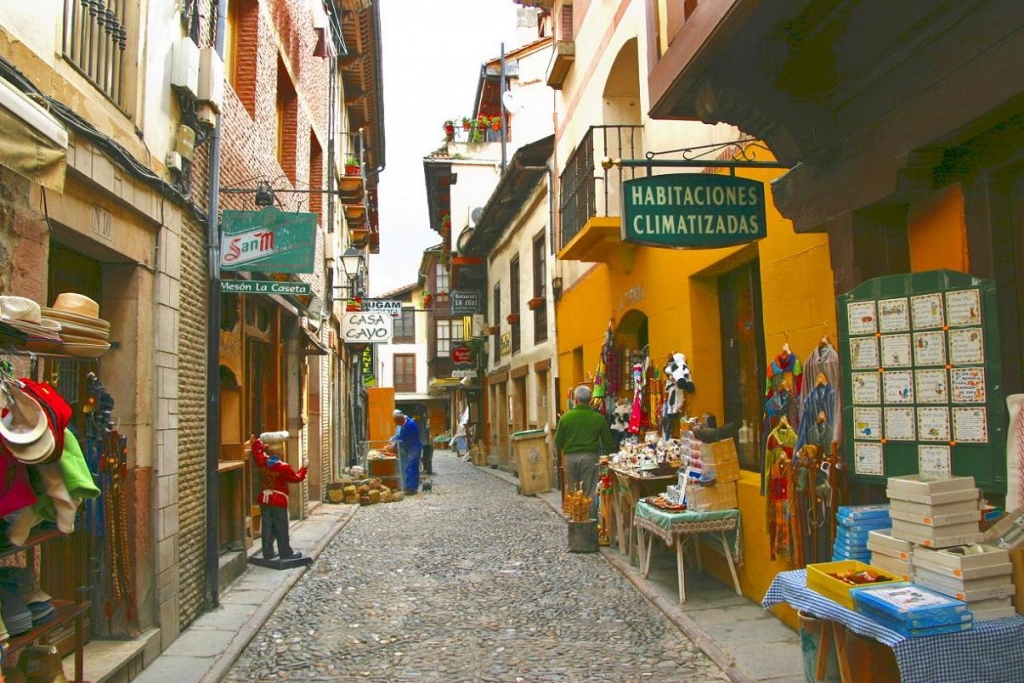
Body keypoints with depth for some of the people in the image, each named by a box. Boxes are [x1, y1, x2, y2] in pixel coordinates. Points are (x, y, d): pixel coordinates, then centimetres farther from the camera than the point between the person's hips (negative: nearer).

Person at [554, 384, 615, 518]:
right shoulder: (598, 418, -4)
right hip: (590, 457, -1)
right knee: (590, 493, 4)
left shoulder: (565, 417, -2)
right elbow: (608, 442, 2)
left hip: (570, 457, 1)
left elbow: (558, 443, 4)